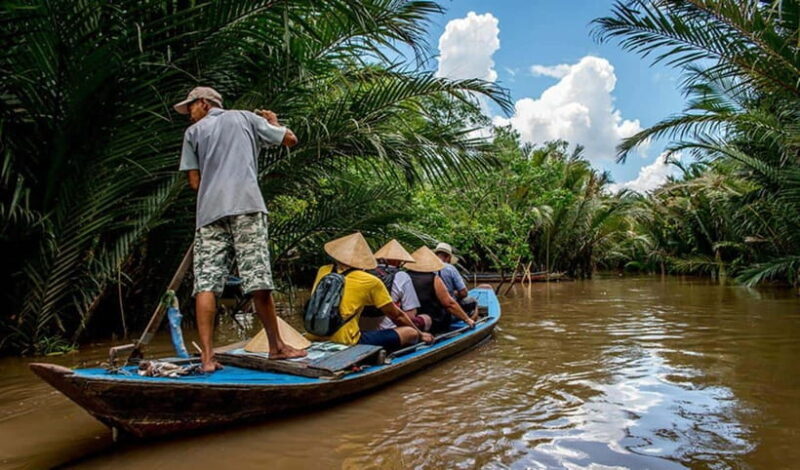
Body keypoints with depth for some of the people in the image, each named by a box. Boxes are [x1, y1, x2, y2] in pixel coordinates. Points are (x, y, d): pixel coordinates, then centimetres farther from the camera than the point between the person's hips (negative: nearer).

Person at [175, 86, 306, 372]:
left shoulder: (193, 132, 20)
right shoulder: (246, 118, 20)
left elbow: (195, 182, 12)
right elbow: (291, 139, 20)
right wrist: (273, 121, 39)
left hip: (209, 210, 1)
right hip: (246, 205, -1)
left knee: (206, 283, -2)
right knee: (258, 280, -2)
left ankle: (207, 357, -7)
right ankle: (276, 346, 8)